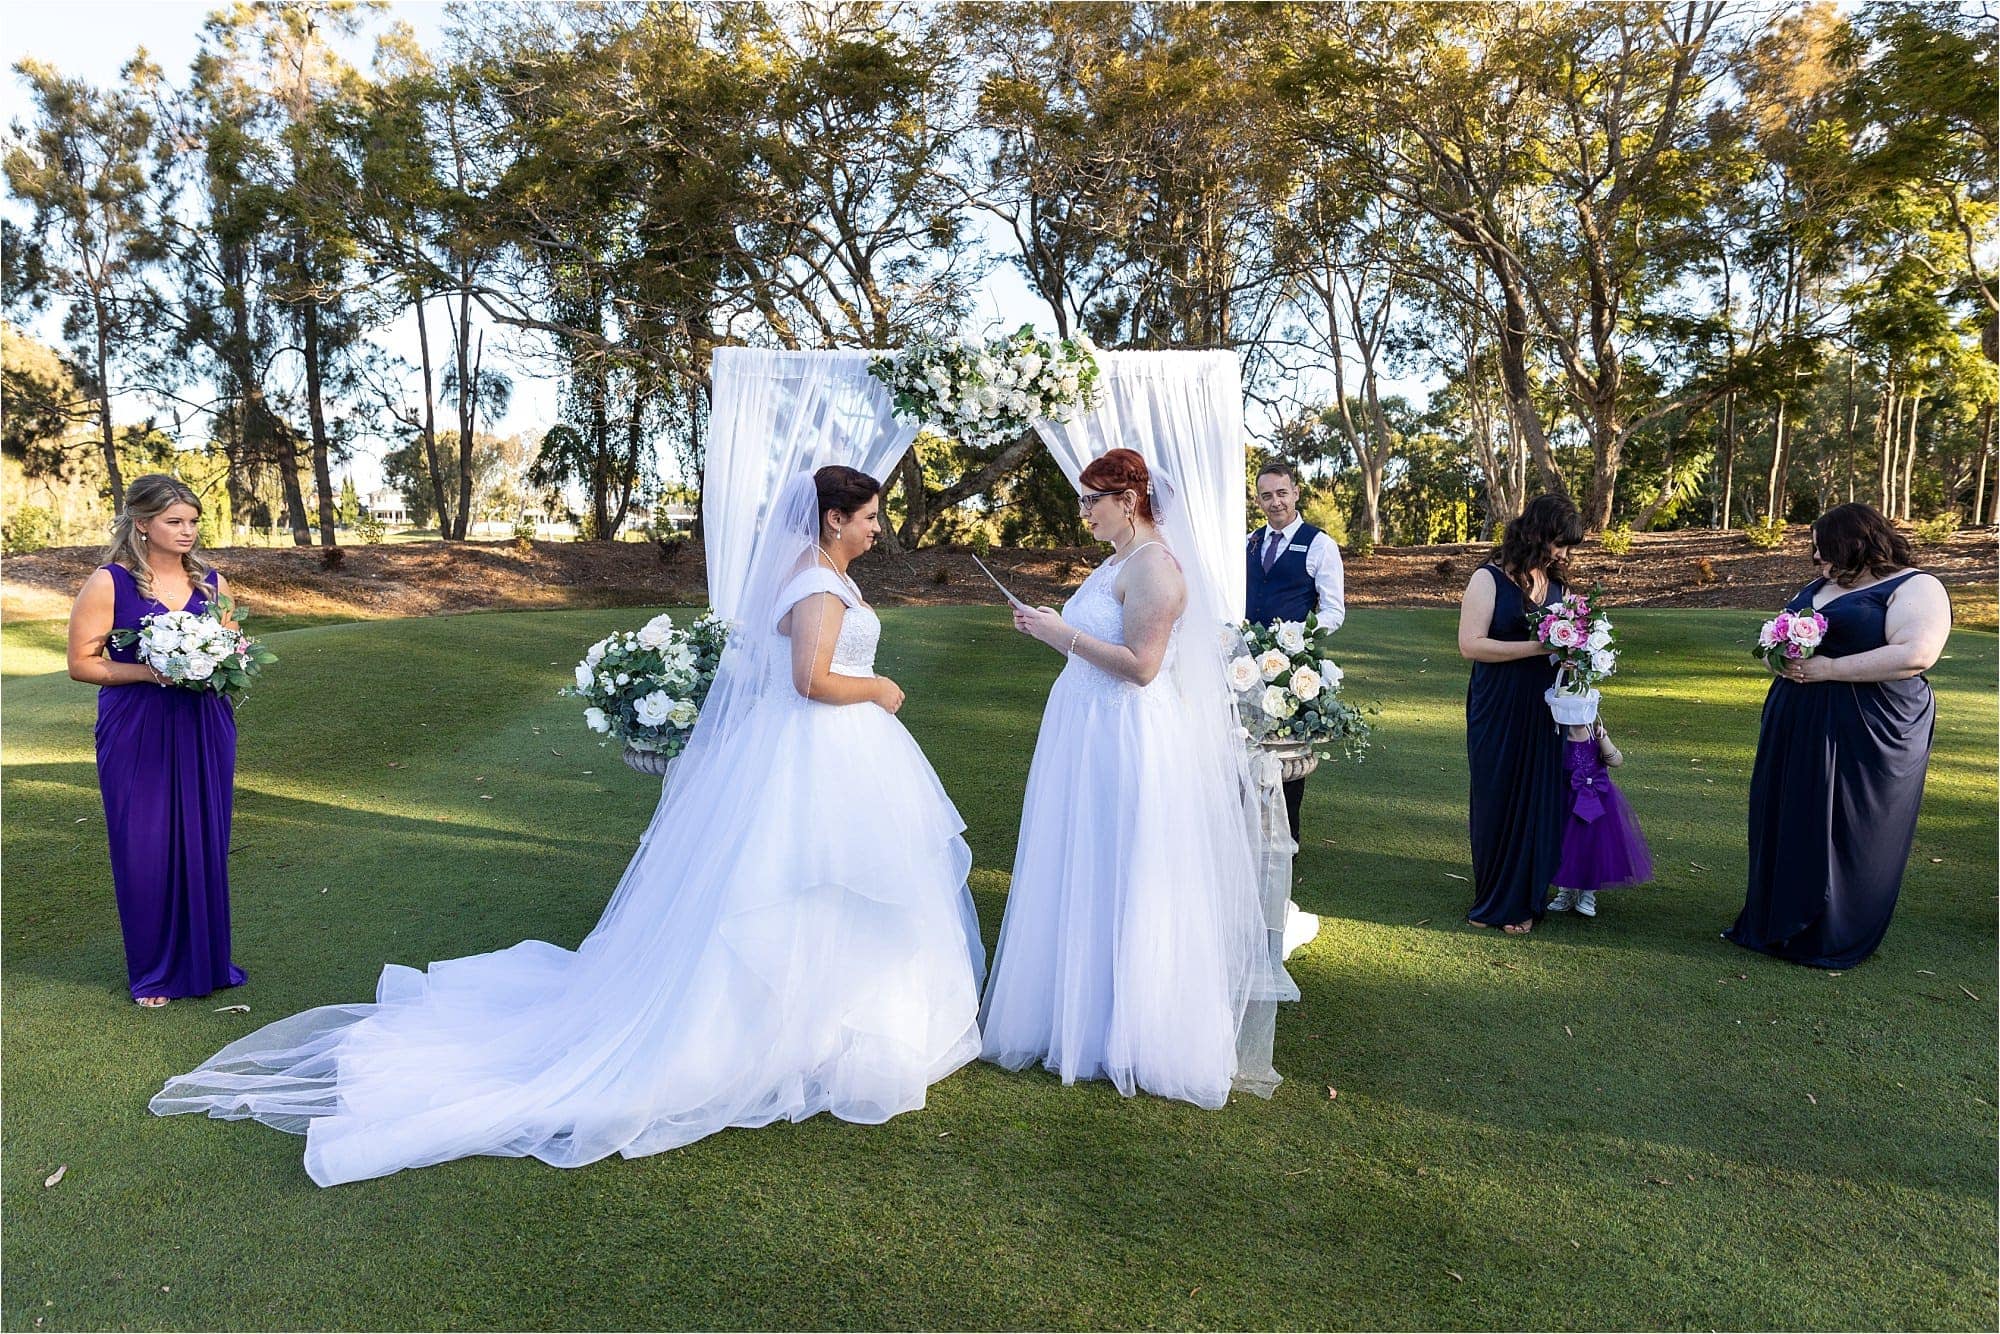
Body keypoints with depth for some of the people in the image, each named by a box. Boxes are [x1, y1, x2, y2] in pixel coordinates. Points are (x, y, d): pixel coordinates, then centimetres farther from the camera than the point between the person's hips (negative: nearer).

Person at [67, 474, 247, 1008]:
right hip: (137, 737, -3)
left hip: (204, 729, 4)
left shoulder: (211, 582, 7)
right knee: (145, 849, 3)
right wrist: (148, 671, -20)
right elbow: (81, 663, -5)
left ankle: (205, 960, 23)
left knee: (205, 844, 8)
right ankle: (154, 973, 19)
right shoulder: (109, 584, -6)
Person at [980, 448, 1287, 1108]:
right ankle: (1086, 1014, 28)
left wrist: (1064, 634, -20)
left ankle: (1131, 1035, 15)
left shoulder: (1153, 565, -16)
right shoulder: (1118, 562, 15)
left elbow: (1140, 664, -23)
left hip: (1128, 741, -10)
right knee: (1085, 877, 15)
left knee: (1120, 888, 0)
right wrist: (1052, 628, 10)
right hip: (1091, 734, 10)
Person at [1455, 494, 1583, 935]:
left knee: (1538, 802, 8)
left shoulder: (1555, 584, 10)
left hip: (1543, 713, 6)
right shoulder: (1489, 579, -10)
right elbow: (1470, 644, -18)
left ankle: (1524, 899, 22)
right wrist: (1537, 647, -21)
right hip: (1498, 713, -5)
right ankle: (1493, 900, 20)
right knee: (1497, 803, 5)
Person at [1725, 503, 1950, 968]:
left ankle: (1835, 939, 11)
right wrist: (1782, 658, 0)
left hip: (1866, 735, -7)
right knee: (1788, 825, 9)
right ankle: (1779, 921, 20)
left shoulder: (1914, 588, -7)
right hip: (1797, 728, 7)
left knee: (1847, 836, 0)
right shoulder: (1817, 588, 17)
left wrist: (1829, 669, -20)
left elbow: (1914, 655, -21)